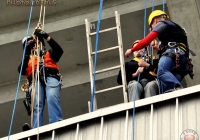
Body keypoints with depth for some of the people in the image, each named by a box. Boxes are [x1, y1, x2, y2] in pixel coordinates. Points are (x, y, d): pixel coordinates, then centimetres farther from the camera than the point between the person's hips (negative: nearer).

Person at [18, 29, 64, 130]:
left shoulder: (48, 54, 34)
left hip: (51, 77, -1)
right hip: (35, 80, 1)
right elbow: (21, 70, 10)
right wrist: (27, 53, 0)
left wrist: (47, 37, 2)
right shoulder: (28, 59, 33)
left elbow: (59, 51, 11)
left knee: (52, 98, -32)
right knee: (37, 105, -26)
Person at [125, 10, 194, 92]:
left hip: (173, 53, -8)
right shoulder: (175, 28, 43)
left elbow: (147, 40, 8)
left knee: (162, 72, -33)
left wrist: (132, 50, 19)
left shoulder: (162, 23, 16)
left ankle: (179, 89, -58)